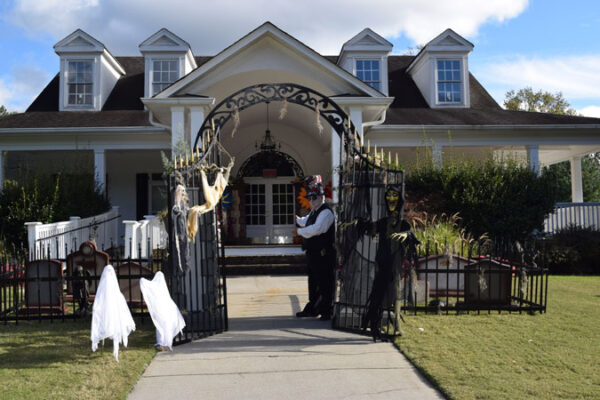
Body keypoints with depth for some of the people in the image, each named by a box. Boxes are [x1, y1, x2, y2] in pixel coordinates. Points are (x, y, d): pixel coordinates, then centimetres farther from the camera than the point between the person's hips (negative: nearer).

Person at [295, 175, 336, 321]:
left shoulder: (326, 212, -16)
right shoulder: (313, 212, 16)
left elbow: (316, 229, -28)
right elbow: (305, 221, 35)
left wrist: (299, 231, -13)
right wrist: (298, 220, 12)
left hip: (324, 255, -10)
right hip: (313, 253, 10)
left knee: (325, 284, -3)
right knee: (313, 282, 19)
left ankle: (327, 311, 6)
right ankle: (312, 309, 32)